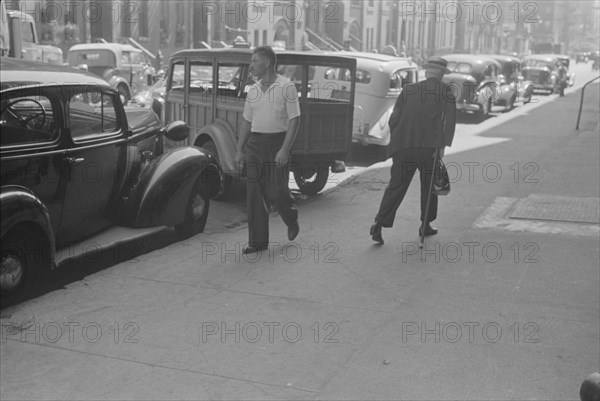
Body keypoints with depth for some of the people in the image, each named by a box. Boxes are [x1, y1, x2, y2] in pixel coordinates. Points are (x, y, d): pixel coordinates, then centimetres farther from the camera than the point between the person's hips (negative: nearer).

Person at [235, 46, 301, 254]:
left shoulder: (287, 87, -6)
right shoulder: (253, 90, 10)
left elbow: (294, 120, -10)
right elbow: (247, 122, 16)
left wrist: (285, 149, -18)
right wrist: (239, 150, 11)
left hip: (277, 143, -5)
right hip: (255, 144, 5)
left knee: (276, 192, -5)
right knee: (255, 194, 1)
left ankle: (292, 220, 28)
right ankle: (258, 241, 8)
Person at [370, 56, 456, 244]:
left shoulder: (408, 89, 15)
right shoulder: (445, 90, 8)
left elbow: (394, 119, 9)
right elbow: (450, 118, -5)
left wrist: (397, 141, 17)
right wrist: (444, 144, -5)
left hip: (403, 146, 3)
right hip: (429, 145, -2)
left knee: (396, 186, 4)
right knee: (429, 185, 15)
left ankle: (379, 224, -9)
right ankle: (425, 224, 22)